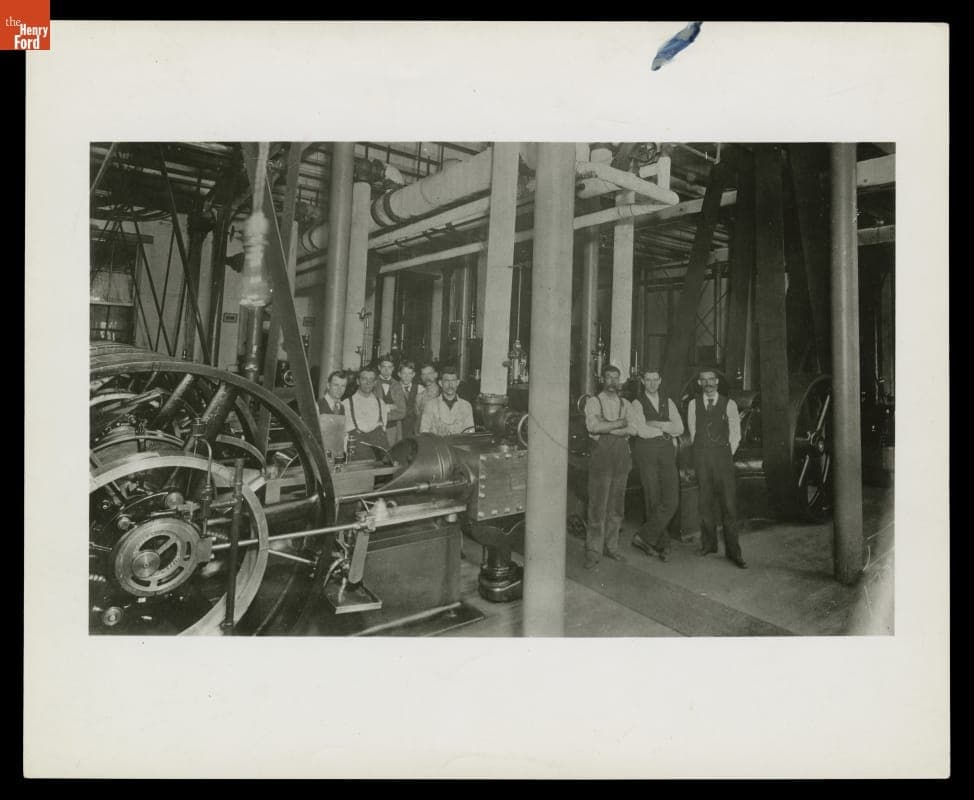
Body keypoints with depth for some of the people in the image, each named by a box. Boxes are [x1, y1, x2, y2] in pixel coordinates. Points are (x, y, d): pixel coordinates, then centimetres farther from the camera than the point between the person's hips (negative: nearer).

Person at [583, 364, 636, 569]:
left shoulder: (626, 404, 14)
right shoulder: (593, 402, 3)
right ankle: (593, 552, 4)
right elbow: (592, 426, -15)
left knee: (616, 506, 9)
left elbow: (633, 429, -2)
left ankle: (611, 547, 21)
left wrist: (605, 427, -11)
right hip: (601, 455, -4)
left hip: (621, 455, 4)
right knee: (597, 506, -4)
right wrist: (619, 423, -9)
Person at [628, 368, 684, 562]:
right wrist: (667, 430, -1)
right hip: (646, 453, -3)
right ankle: (663, 543, 10)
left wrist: (657, 424, -9)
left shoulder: (668, 402, 15)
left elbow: (679, 428, 3)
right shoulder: (637, 404, 1)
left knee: (671, 501, -9)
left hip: (667, 453, 4)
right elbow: (642, 431, -13)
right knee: (653, 500, -2)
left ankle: (644, 536, -2)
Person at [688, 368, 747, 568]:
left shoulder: (729, 404, 5)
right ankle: (708, 544, 16)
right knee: (705, 501, 5)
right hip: (701, 456, 2)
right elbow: (692, 432, 11)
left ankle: (733, 550, -1)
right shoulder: (693, 404, 10)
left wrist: (726, 455, 1)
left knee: (728, 502, -6)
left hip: (723, 455, -2)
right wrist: (702, 454, 6)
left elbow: (735, 434, 5)